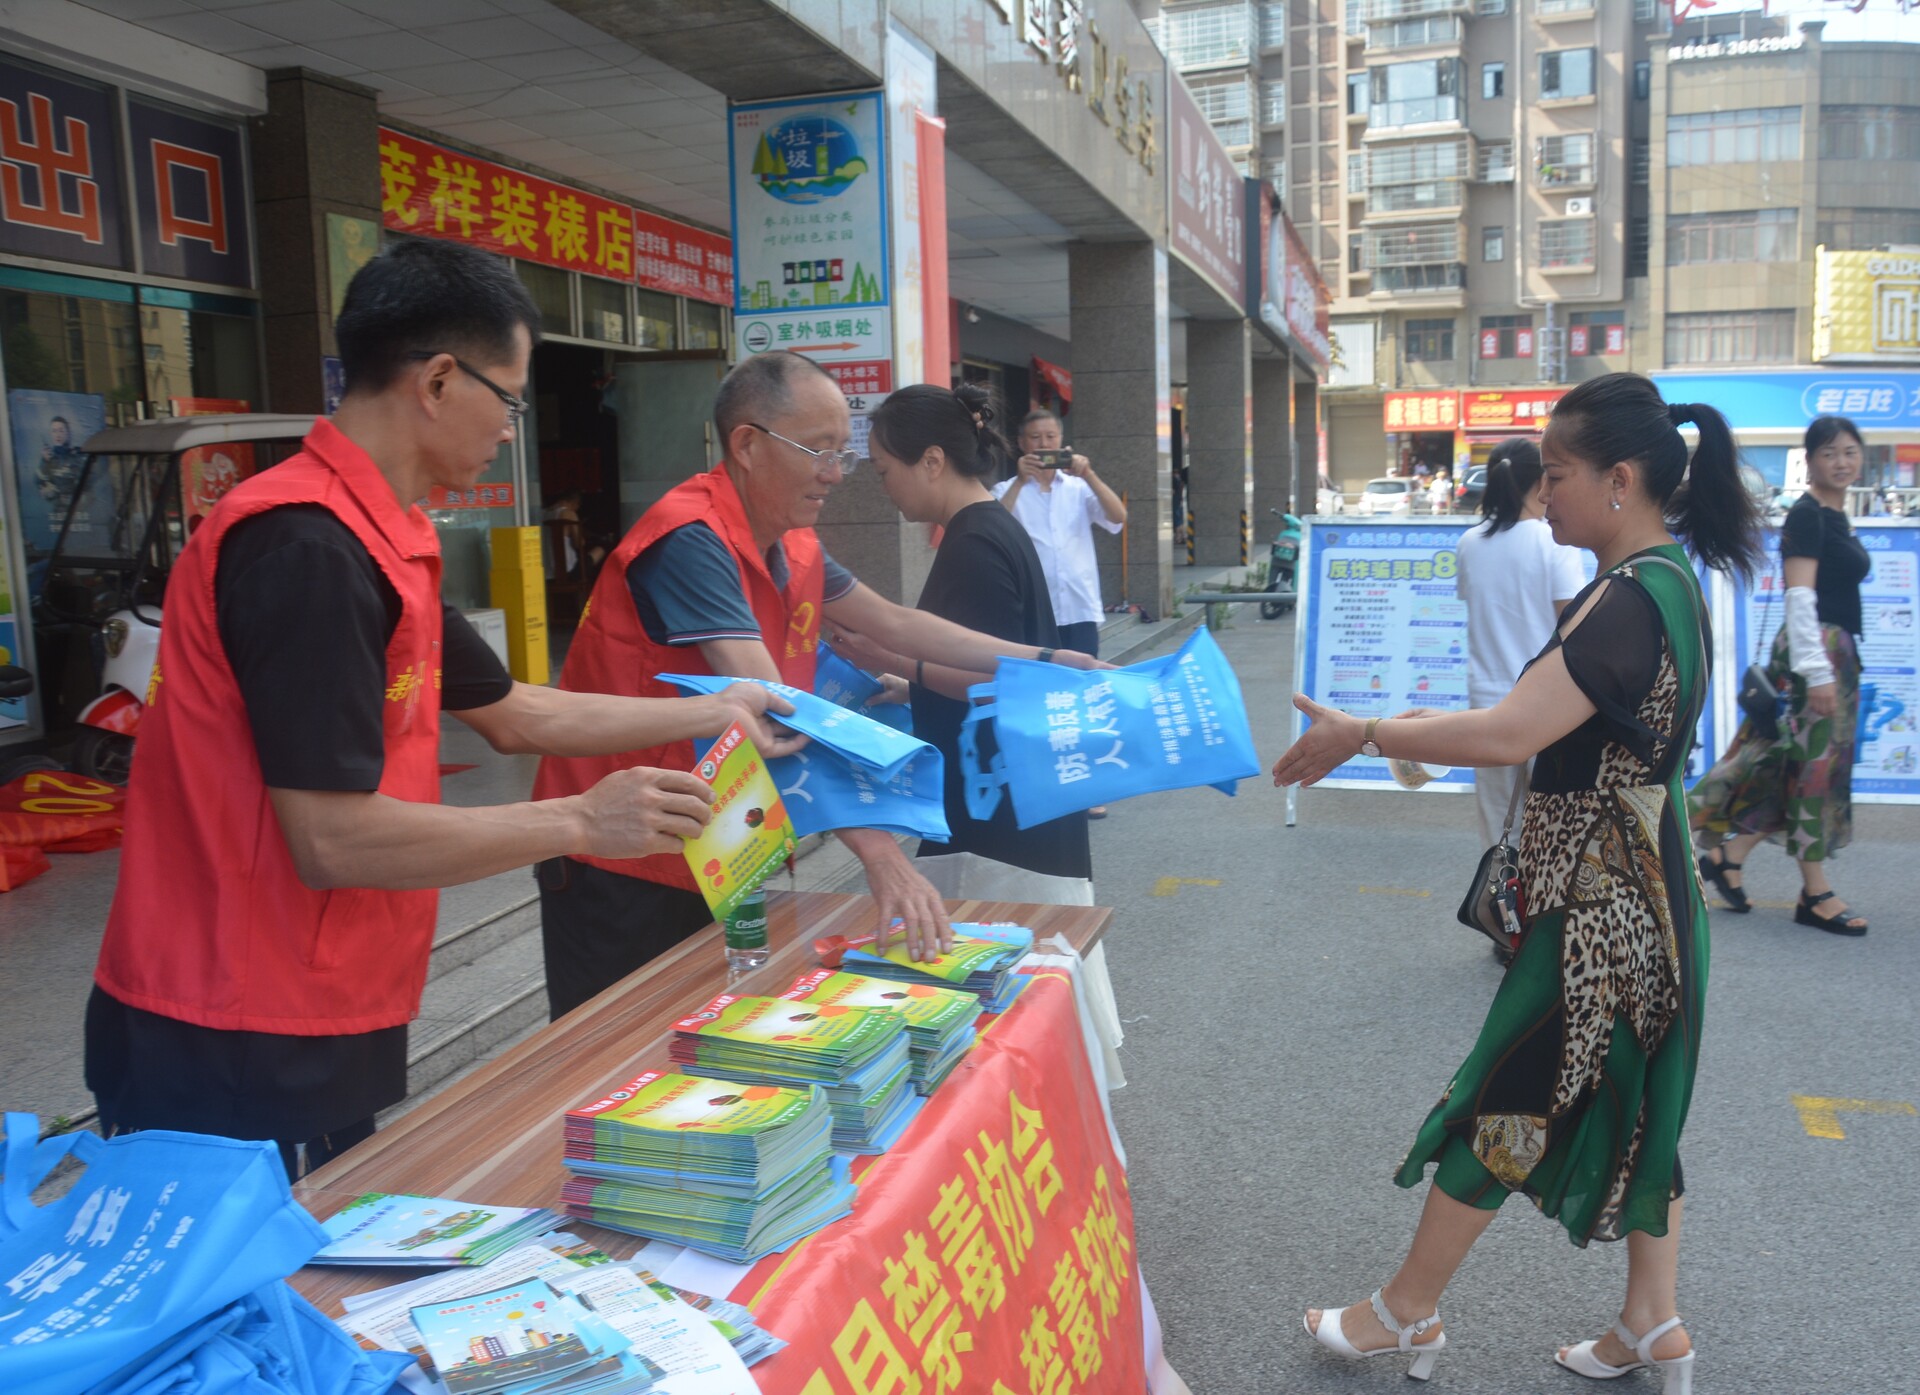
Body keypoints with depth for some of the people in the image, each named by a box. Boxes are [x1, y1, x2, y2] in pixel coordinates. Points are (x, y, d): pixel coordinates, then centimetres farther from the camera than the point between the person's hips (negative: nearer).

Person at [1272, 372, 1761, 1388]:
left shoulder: (1629, 600, -24)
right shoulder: (1668, 580, 7)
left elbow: (1508, 736, -32)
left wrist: (1363, 734, -22)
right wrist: (1438, 728, 10)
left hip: (1597, 910, -9)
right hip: (1640, 896, 10)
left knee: (1498, 1104, 4)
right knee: (1632, 1103, 18)